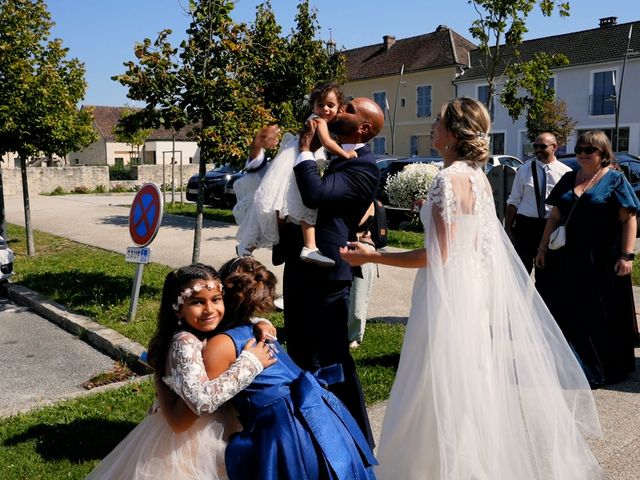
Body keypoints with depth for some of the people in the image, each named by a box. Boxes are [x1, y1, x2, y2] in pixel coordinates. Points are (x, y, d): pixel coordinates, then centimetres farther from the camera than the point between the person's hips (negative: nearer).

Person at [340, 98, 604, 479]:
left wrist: (371, 256, -17)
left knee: (444, 395, 3)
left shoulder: (449, 179, -19)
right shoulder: (480, 178, 8)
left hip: (448, 295, -9)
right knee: (469, 389, 21)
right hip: (474, 290, 9)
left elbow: (438, 255, -21)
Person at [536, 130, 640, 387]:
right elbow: (555, 216, 14)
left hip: (603, 260, -4)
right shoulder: (568, 180, 12)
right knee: (574, 315, 8)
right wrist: (543, 248, 11)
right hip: (571, 259, 5)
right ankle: (580, 368, 20)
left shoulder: (615, 180, -3)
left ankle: (608, 369, 22)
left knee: (604, 316, 6)